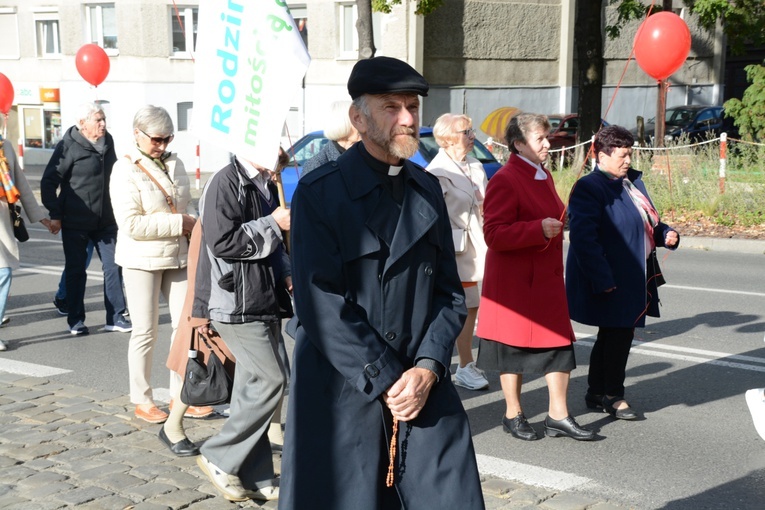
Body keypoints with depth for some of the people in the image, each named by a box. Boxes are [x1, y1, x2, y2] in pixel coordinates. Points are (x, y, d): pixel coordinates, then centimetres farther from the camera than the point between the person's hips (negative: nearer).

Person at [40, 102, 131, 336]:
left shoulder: (108, 141, 7)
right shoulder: (69, 147, -12)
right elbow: (49, 182, -11)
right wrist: (55, 214, -13)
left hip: (105, 220, 5)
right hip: (75, 223, -5)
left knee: (113, 267, 4)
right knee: (75, 271, 5)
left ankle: (115, 317, 13)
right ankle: (76, 320, 16)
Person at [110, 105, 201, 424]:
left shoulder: (174, 164, 7)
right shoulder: (125, 170, -11)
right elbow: (131, 224, -18)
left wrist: (193, 224, -5)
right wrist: (179, 223, -18)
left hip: (178, 257, 5)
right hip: (142, 260, -5)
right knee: (146, 331, 2)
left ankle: (181, 394, 16)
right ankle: (142, 401, 16)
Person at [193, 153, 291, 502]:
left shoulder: (265, 186, 16)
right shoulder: (226, 183, -13)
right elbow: (222, 241, -22)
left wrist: (286, 274, 9)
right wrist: (272, 224, -16)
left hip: (263, 303, 9)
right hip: (236, 305, -9)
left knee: (254, 387, 10)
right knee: (270, 381, -12)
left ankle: (254, 478, 17)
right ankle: (219, 457, 2)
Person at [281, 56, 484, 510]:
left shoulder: (428, 191, 10)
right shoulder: (319, 193, -7)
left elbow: (449, 293, 8)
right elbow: (322, 304, -13)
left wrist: (428, 368, -7)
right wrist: (386, 382, -14)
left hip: (424, 389, 4)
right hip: (342, 395, -4)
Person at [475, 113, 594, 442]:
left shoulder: (544, 176, 13)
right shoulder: (504, 181, -15)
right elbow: (494, 234, -22)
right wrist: (540, 229, -28)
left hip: (547, 278, 8)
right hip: (514, 282, -8)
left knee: (559, 343, 6)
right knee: (514, 349, 4)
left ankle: (558, 416, 14)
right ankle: (513, 415, 19)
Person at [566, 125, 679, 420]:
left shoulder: (632, 182, 13)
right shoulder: (589, 188, -16)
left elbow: (648, 221, 25)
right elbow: (583, 238, -22)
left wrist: (666, 234, 3)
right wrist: (602, 280, -25)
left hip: (634, 279, 9)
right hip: (610, 282, -9)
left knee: (614, 336, 15)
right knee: (617, 335, 0)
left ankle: (596, 393, 26)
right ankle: (613, 396, 15)